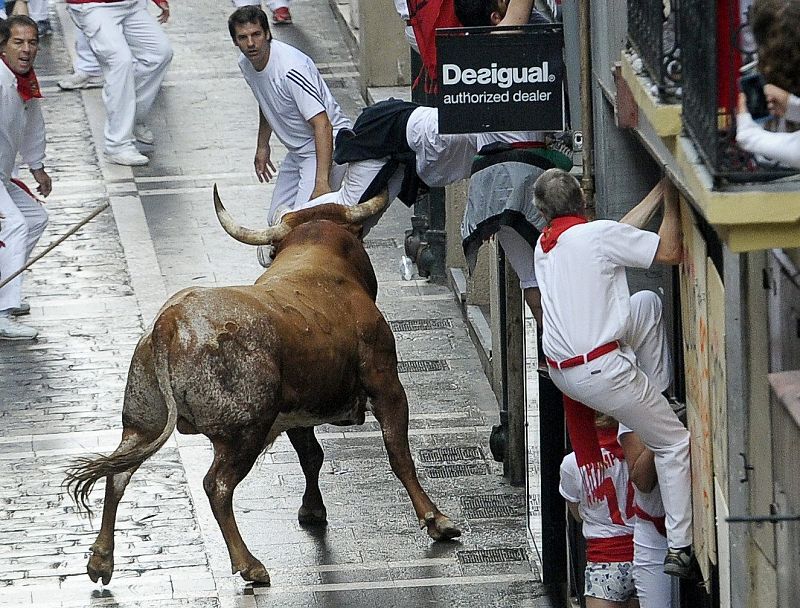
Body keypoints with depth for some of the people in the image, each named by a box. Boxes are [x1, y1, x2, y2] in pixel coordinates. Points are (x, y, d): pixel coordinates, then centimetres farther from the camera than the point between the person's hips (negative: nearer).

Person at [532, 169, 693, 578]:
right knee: (674, 443, 5)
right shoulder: (597, 234, -14)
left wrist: (656, 197, 23)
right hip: (599, 372, -8)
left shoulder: (544, 245, 10)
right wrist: (671, 203, 3)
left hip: (561, 370, 8)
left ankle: (658, 397, 23)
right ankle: (680, 548, 3)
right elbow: (670, 252, -10)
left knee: (648, 303, 24)